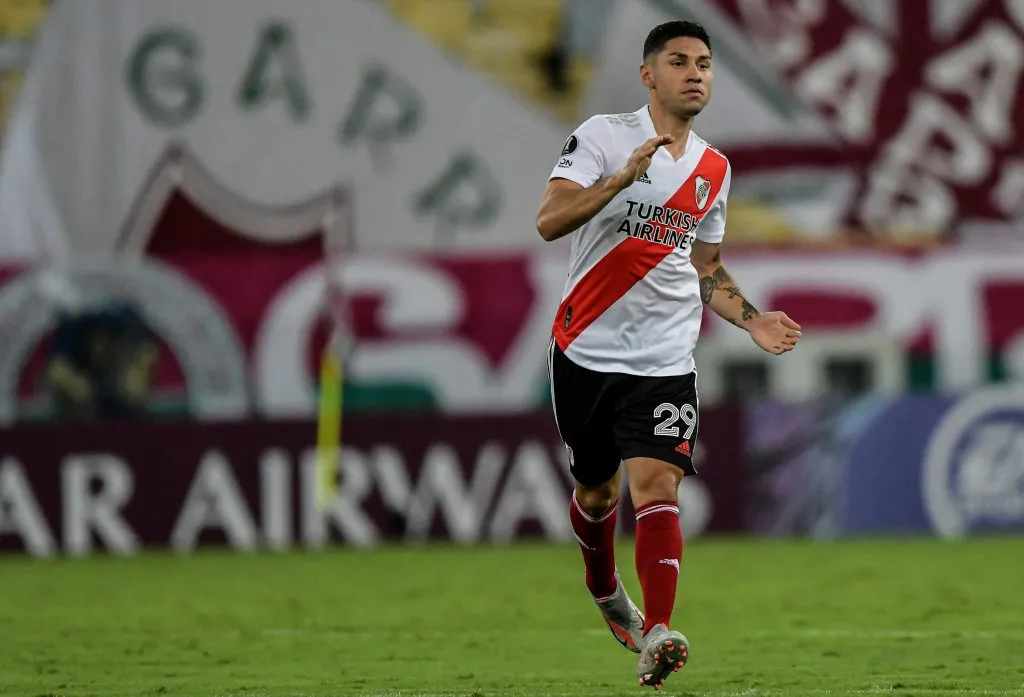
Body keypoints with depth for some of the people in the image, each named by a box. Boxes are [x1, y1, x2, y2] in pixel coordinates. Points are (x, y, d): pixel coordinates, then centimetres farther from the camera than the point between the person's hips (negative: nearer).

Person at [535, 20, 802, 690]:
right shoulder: (602, 136, -5)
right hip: (588, 350, -1)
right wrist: (622, 178, -29)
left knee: (657, 485, -18)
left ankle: (655, 637, -29)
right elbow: (550, 221, -17)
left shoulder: (714, 170, 11)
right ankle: (606, 590, 46)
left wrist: (753, 320, 9)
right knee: (597, 489, 15)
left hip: (666, 359, 2)